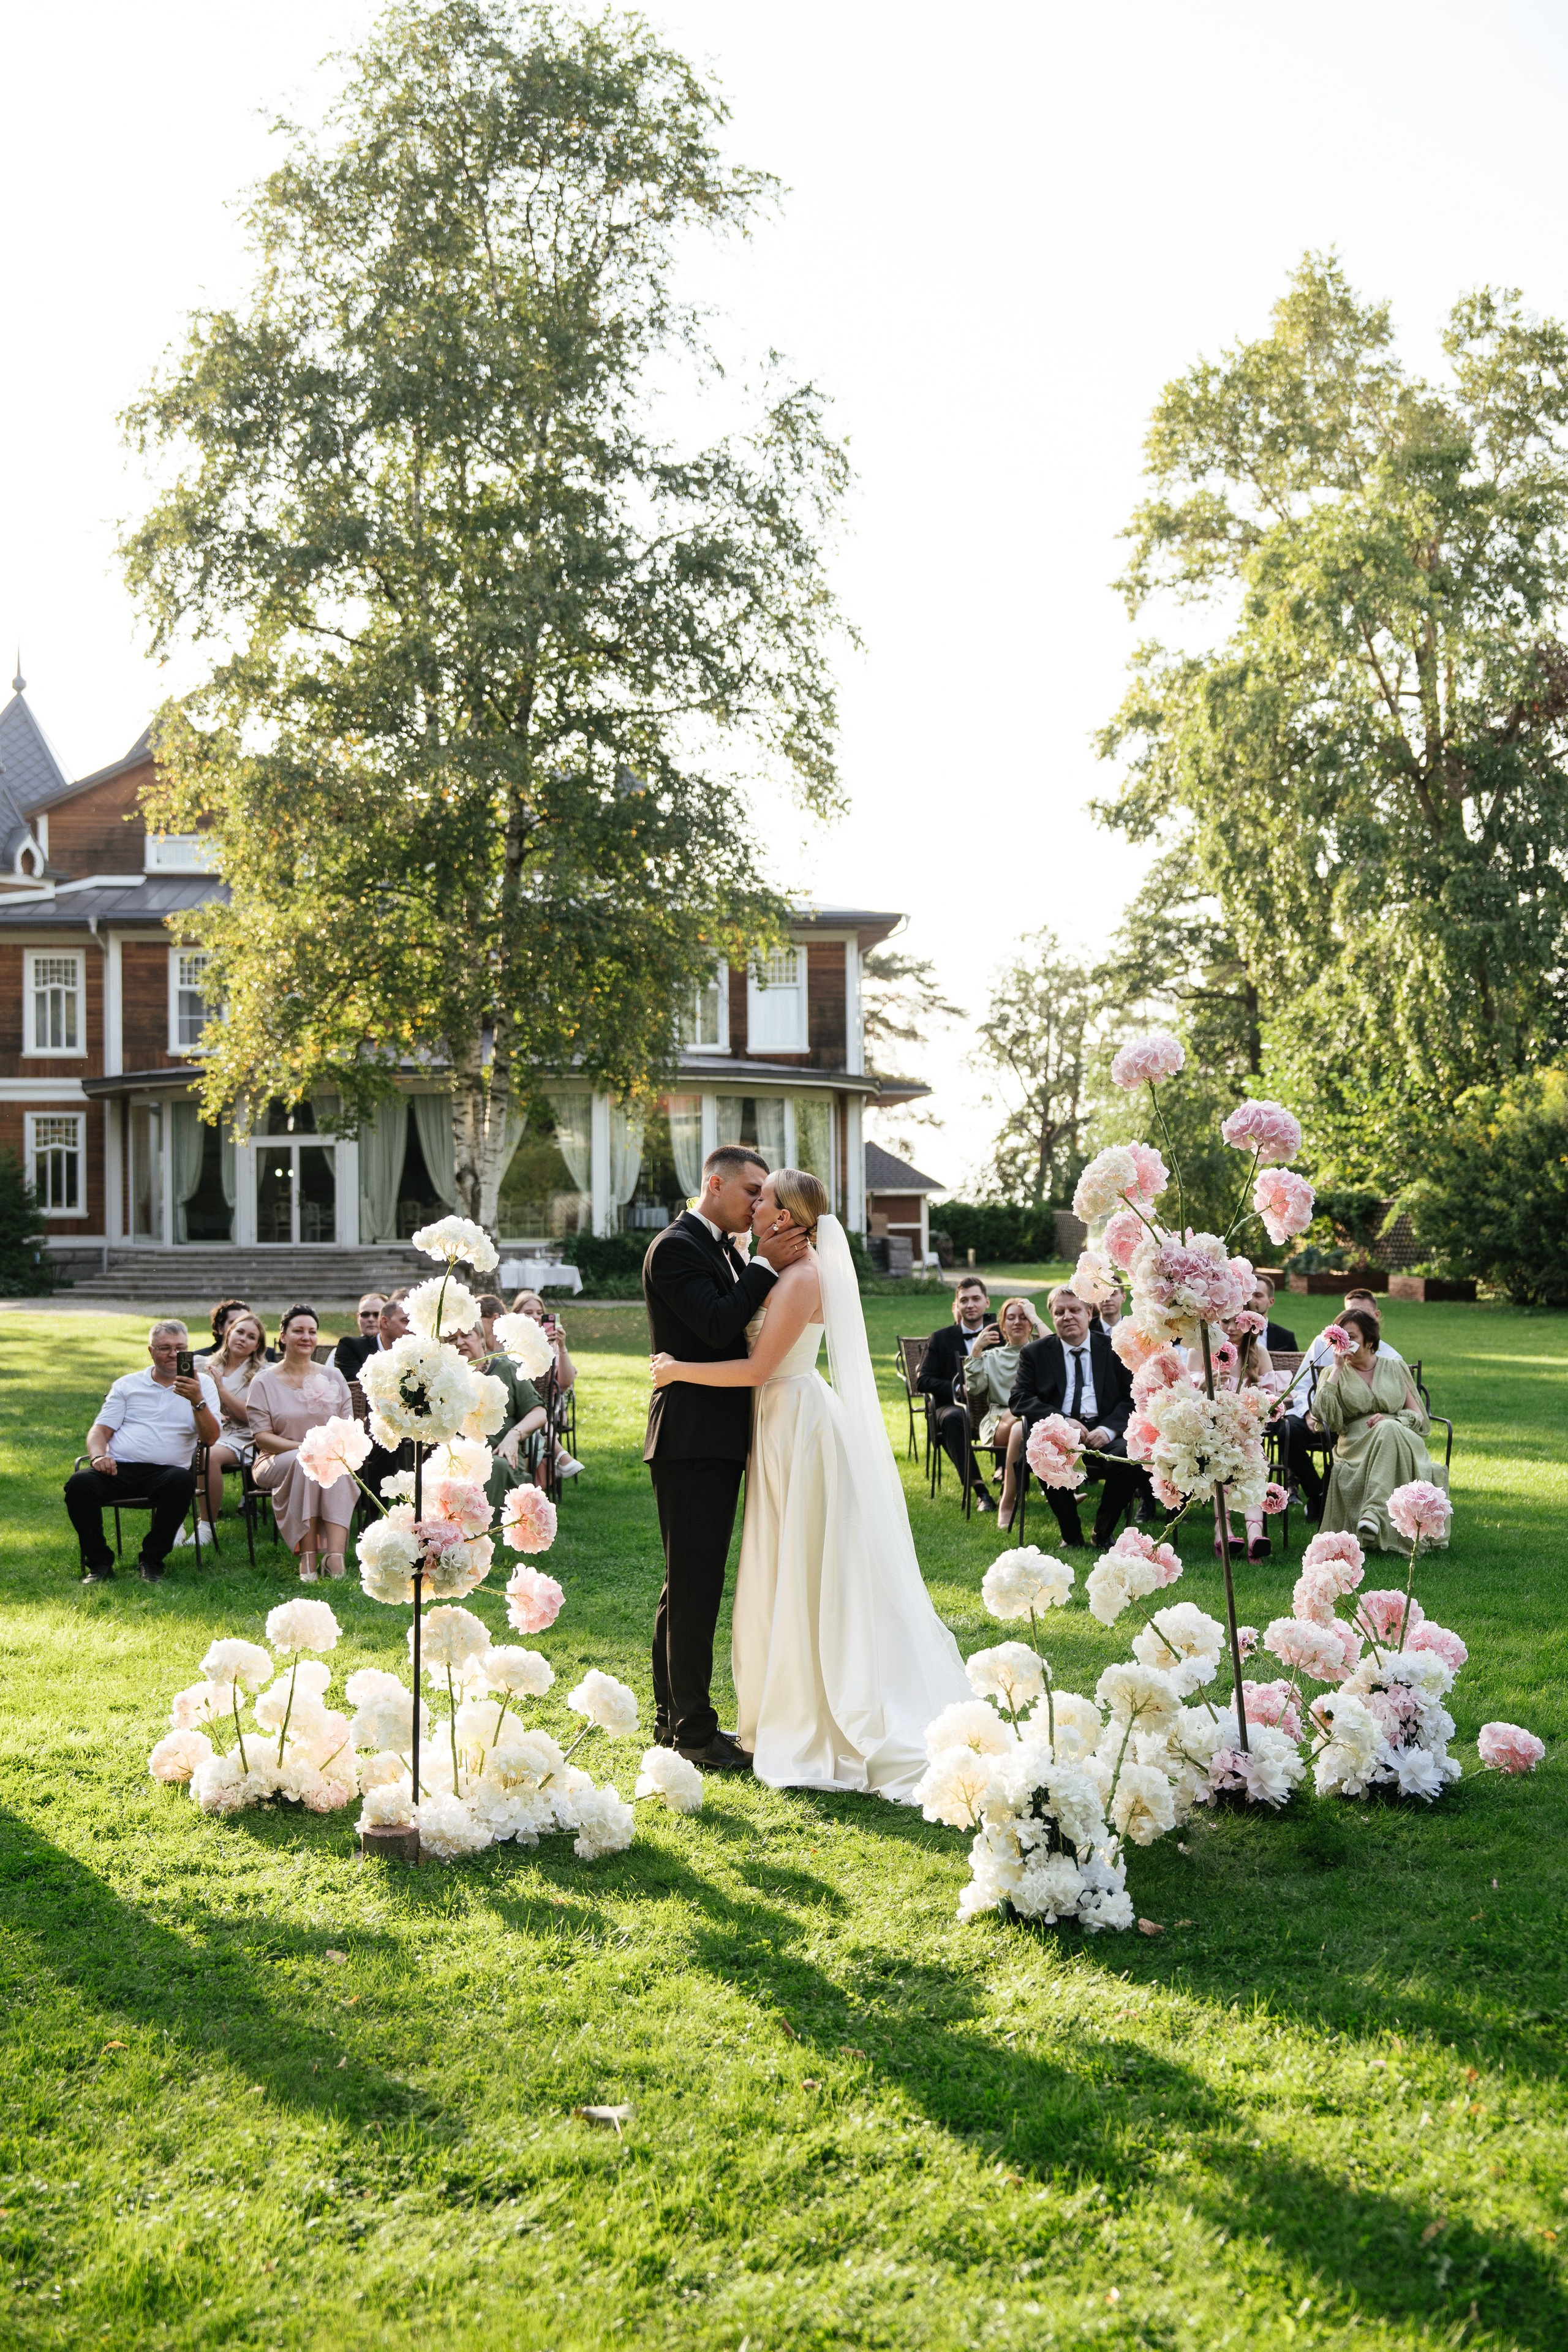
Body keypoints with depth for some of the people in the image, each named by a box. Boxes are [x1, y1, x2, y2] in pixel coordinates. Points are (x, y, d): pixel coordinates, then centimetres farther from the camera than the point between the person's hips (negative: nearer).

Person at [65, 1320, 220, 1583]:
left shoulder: (202, 1385, 11)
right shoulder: (127, 1384, 18)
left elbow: (209, 1438, -2)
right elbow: (100, 1430, 12)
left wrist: (197, 1401, -20)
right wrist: (98, 1455, -11)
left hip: (165, 1470, -1)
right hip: (119, 1469, 1)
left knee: (182, 1481, -36)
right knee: (79, 1483, -28)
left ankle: (152, 1561, -18)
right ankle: (99, 1562, -11)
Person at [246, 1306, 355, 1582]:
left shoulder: (332, 1376, 14)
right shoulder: (264, 1382, 5)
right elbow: (261, 1436, -4)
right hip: (278, 1463, -2)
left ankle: (335, 1555, -46)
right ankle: (307, 1557, -40)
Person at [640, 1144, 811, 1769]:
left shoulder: (724, 1250, 17)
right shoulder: (675, 1247, -12)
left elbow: (749, 1321, 14)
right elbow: (718, 1326, -22)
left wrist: (771, 1265, 1)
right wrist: (765, 1267, -16)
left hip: (718, 1438, 10)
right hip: (690, 1438, -10)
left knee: (691, 1584, 15)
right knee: (693, 1583, -5)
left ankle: (675, 1718, 24)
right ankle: (691, 1728, 1)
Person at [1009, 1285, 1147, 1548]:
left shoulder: (1114, 1349, 11)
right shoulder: (1035, 1353, 11)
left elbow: (1133, 1397, 5)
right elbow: (1018, 1399, 1)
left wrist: (1108, 1429, -14)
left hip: (1103, 1434, 1)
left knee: (1132, 1456, -31)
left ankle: (1104, 1532, -6)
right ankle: (1071, 1534, -12)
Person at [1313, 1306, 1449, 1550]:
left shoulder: (1395, 1368, 19)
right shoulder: (1334, 1373, 16)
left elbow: (1420, 1418, 13)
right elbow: (1328, 1417, -3)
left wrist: (1392, 1421, -8)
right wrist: (1338, 1368, -1)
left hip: (1401, 1441, 1)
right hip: (1356, 1447, -1)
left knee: (1389, 1430, -37)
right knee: (1387, 1431, -36)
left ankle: (1374, 1511, -52)